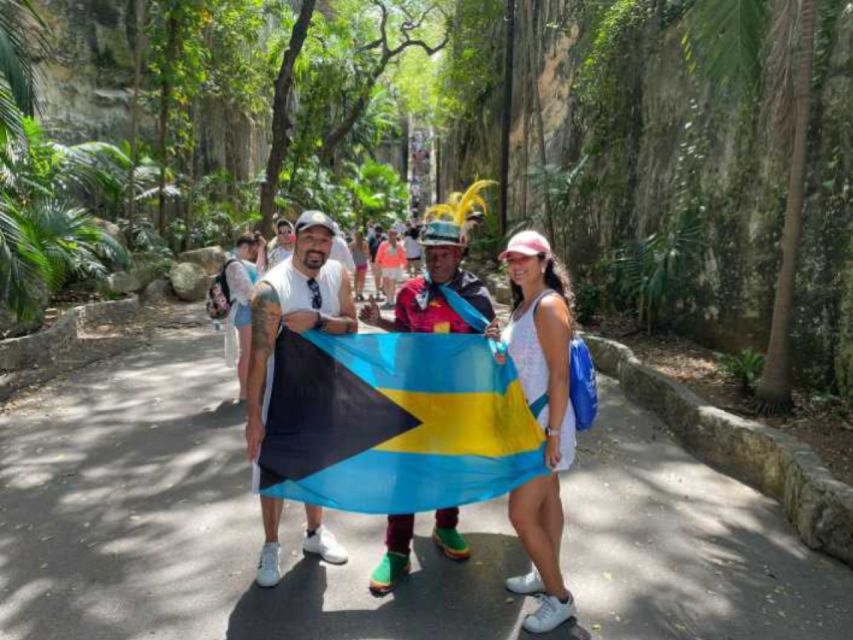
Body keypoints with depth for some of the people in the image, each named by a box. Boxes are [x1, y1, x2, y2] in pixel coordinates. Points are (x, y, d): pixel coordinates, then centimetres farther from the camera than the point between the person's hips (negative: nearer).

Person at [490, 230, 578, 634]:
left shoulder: (549, 305, -19)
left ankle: (560, 599, 14)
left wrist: (554, 433, -22)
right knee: (547, 499, 20)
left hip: (544, 421, -9)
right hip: (527, 418, 9)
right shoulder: (522, 305, 9)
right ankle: (546, 575, 36)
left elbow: (559, 374, -22)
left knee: (521, 513, -4)